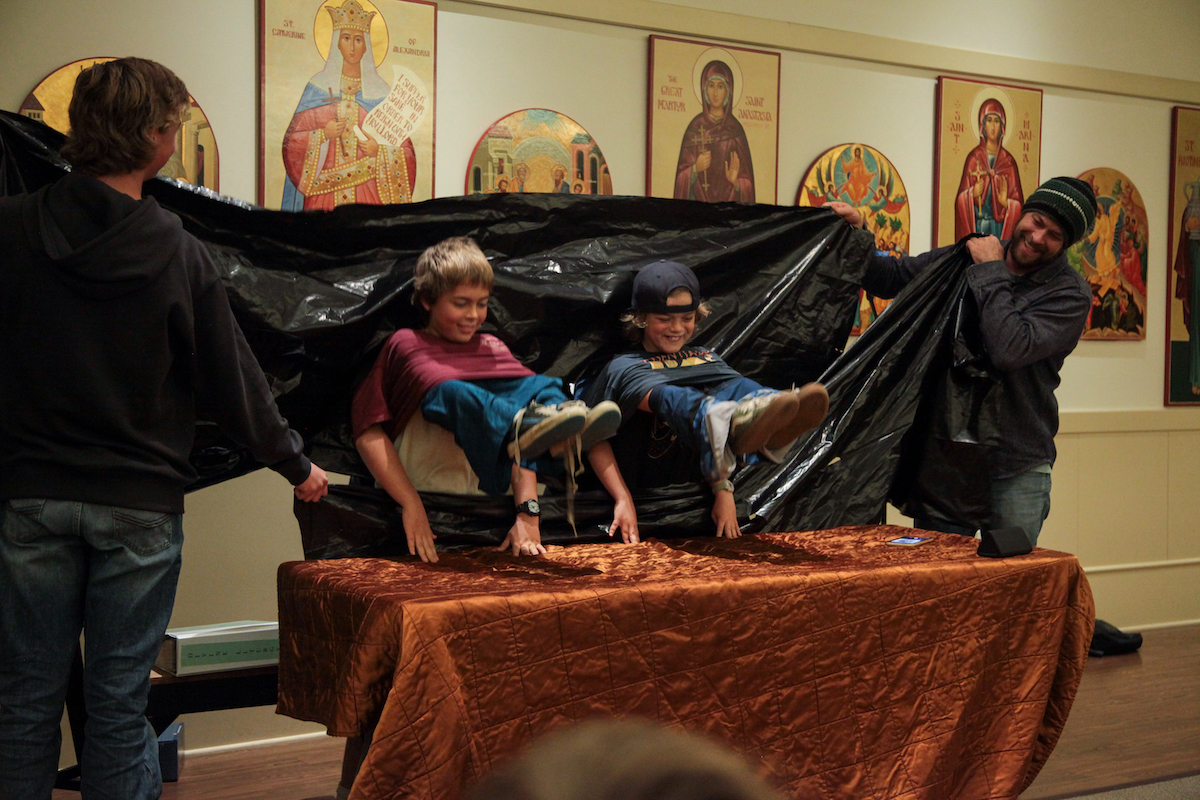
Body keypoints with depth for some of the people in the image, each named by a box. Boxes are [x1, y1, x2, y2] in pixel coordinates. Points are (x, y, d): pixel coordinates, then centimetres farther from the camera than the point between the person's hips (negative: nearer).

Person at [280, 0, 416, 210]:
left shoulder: (380, 91, 9)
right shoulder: (319, 85, 8)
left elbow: (402, 146, 7)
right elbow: (293, 140, 6)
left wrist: (379, 150, -11)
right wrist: (323, 135, -10)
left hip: (369, 190, 0)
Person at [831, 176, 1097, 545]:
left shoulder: (1070, 294, -9)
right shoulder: (966, 257, 5)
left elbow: (1010, 350, -24)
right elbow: (892, 278, 12)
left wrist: (990, 274, -15)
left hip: (1018, 472, -3)